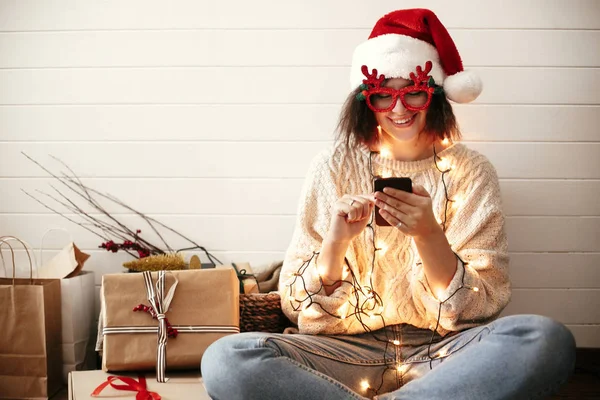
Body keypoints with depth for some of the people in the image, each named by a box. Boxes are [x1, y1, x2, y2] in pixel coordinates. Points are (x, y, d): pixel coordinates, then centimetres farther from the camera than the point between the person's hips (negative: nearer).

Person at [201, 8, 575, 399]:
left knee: (549, 340, -31)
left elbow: (482, 306, -3)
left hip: (442, 353, 1)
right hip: (348, 350, 0)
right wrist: (335, 242, -19)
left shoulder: (470, 172, 4)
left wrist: (428, 235, -19)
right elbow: (298, 305, 0)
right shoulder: (332, 169, 3)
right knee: (226, 359, -28)